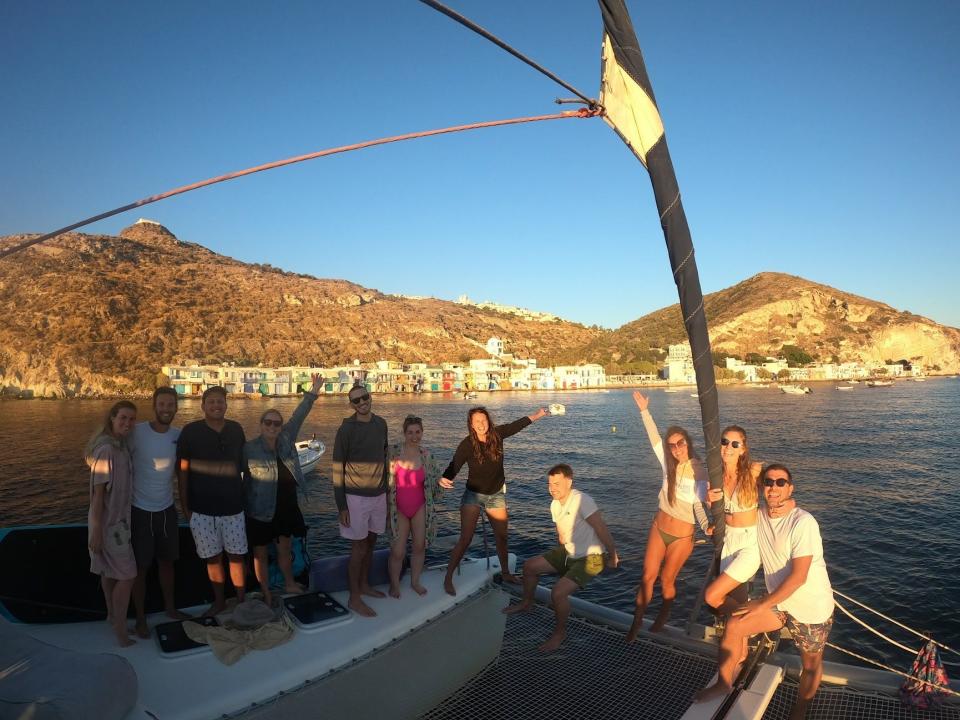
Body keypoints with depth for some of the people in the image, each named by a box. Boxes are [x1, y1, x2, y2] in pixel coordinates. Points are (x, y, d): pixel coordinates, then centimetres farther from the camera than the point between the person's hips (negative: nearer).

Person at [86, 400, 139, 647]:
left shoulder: (121, 446, 4)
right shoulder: (106, 449, -23)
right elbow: (98, 492, -22)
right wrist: (96, 531, -20)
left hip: (118, 518, 9)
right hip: (109, 522, -9)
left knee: (110, 571, 22)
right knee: (127, 575, -2)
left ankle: (112, 615, 37)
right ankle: (121, 632, 8)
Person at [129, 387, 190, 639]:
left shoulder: (179, 435, -3)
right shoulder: (136, 432, -16)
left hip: (167, 509, 4)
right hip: (140, 511, -4)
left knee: (167, 561, 17)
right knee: (140, 567, 8)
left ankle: (170, 608, 34)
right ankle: (140, 618, 24)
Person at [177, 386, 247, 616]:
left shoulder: (236, 430, 1)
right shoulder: (190, 431, -6)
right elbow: (182, 470, -3)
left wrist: (245, 498, 12)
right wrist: (184, 506, -3)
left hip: (233, 506, 1)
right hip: (201, 509, -1)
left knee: (236, 555, 7)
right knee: (213, 557, 10)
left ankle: (241, 600, 22)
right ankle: (219, 602, 27)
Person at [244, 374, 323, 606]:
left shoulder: (286, 439, 0)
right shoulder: (249, 448, -14)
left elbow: (298, 416, 2)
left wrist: (313, 392, 1)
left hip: (286, 505, 5)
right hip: (261, 508, -5)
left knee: (284, 548, 20)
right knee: (260, 552, 10)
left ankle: (289, 584, 40)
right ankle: (266, 595, 25)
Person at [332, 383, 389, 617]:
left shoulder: (381, 424, 3)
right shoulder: (346, 429, -13)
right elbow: (338, 468, -11)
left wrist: (386, 488, 15)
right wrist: (341, 505, -12)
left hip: (379, 494, 5)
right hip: (356, 496, -5)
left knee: (370, 542, 17)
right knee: (359, 546, 2)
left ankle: (364, 585, 34)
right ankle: (354, 598, 15)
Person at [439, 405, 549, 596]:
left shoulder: (497, 434, -11)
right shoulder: (467, 444, -21)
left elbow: (516, 425, 6)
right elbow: (455, 465, -29)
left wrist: (535, 415, 19)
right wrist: (445, 479, -51)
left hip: (496, 494, 4)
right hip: (474, 495, -4)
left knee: (502, 537, 16)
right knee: (465, 539, -9)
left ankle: (506, 573, 37)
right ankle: (448, 578, 5)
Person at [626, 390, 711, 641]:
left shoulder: (700, 472, -15)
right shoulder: (669, 465, -6)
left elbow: (699, 505, -18)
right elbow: (654, 439, -10)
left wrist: (706, 526, -37)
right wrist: (644, 411, -14)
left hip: (682, 536, -3)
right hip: (658, 528, 3)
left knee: (666, 580, 11)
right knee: (647, 577, 4)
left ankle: (663, 617, 37)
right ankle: (637, 622, 18)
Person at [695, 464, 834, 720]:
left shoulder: (803, 523, -24)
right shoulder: (759, 517, -5)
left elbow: (798, 577, -26)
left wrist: (763, 605, -21)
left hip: (812, 608, -5)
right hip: (778, 601, 5)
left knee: (811, 663, 13)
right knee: (734, 625, -7)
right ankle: (723, 682, 10)